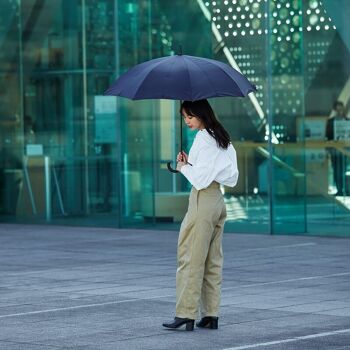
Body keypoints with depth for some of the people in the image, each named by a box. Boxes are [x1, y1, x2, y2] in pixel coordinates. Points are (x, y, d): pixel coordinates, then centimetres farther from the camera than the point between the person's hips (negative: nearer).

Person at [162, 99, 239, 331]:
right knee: (213, 261, 9)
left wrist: (183, 167, 0)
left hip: (202, 201, -9)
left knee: (191, 258, -5)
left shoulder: (203, 138, -14)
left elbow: (201, 177, -19)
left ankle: (186, 314, -5)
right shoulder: (221, 137, 14)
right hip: (218, 201, 9)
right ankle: (211, 314, 10)